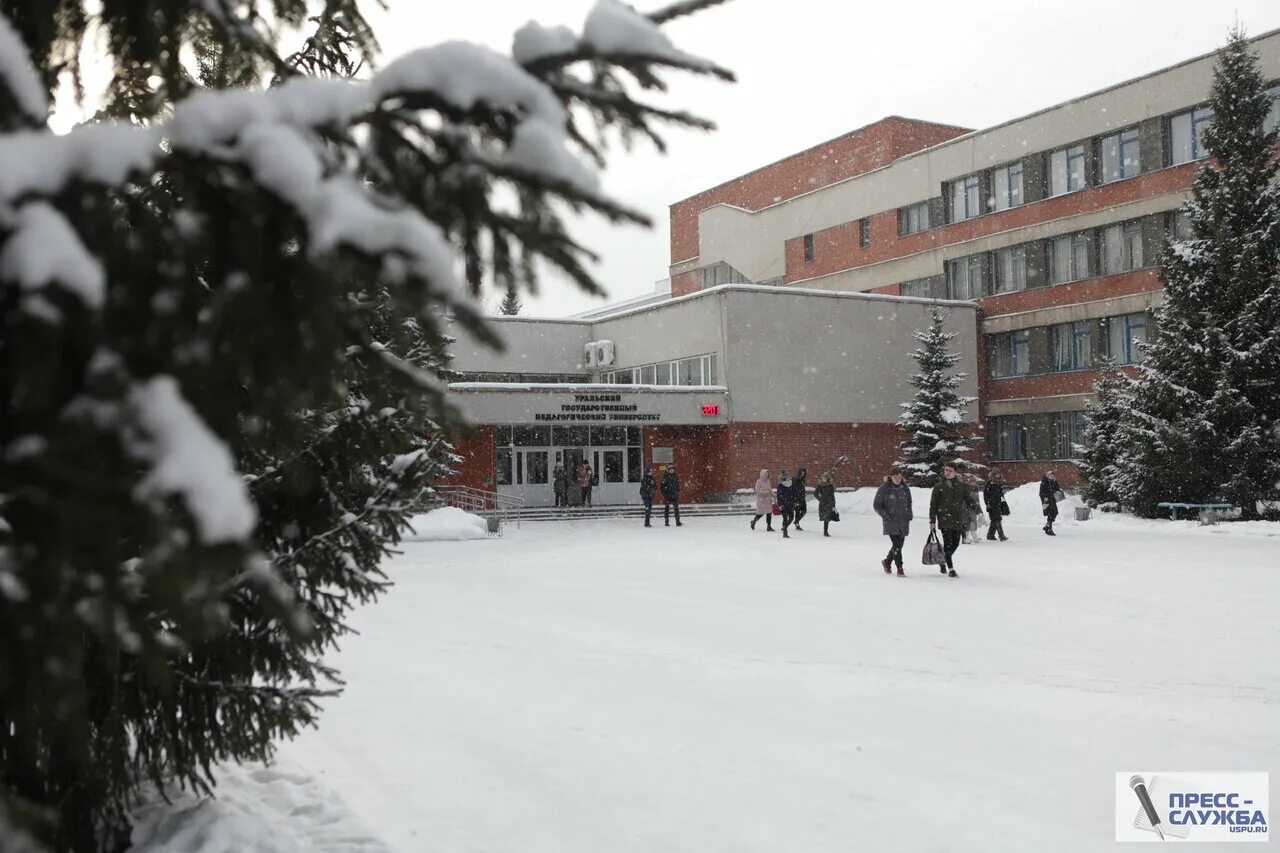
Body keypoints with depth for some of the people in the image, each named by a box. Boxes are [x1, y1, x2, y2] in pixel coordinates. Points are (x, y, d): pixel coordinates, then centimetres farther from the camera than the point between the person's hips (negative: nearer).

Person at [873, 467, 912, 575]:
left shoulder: (905, 488, 7)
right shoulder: (884, 488, -6)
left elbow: (909, 503, 21)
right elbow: (876, 505, -2)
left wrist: (909, 516, 7)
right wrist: (886, 516, -11)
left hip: (903, 522, 5)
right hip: (891, 522, -5)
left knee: (899, 545, 11)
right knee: (896, 545, -13)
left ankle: (887, 562, 33)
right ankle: (900, 569, -7)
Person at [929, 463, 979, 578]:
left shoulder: (962, 486, 6)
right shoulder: (939, 487, 0)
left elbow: (969, 499, 11)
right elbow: (933, 505, 3)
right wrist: (932, 521, 0)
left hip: (958, 519, 3)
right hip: (945, 519, -3)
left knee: (955, 543, 8)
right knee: (948, 543, -8)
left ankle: (943, 560, 32)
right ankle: (950, 568, -1)